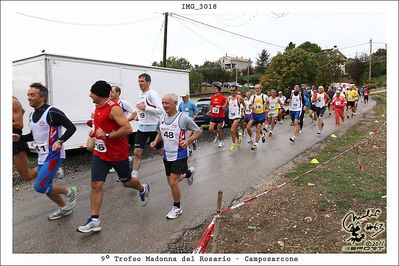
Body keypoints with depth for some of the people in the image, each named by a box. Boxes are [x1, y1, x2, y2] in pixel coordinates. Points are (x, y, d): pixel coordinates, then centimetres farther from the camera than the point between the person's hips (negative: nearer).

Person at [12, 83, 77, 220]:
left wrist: (60, 141, -32)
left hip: (53, 155, -9)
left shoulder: (52, 112, -18)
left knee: (40, 186, -14)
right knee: (46, 187, 15)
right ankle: (64, 208, 34)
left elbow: (71, 127, -19)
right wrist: (20, 137, 3)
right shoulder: (32, 114, 9)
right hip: (42, 156, 9)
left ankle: (69, 192, 8)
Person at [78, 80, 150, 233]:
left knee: (126, 182, 13)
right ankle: (94, 220, 7)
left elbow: (127, 129, -27)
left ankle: (143, 189, 46)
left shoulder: (114, 108, -19)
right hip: (100, 153, 7)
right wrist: (94, 132, 7)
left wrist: (107, 135, -27)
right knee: (96, 185, -1)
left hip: (118, 154, -7)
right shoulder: (98, 107, 8)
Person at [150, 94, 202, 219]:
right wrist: (156, 141, 0)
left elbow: (198, 131, -7)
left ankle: (177, 208, 16)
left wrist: (188, 140, -23)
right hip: (167, 155, 7)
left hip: (179, 155, -6)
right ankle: (189, 172, 47)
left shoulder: (183, 118, -16)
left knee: (173, 183, -8)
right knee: (171, 182, 17)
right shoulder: (162, 118, 2)